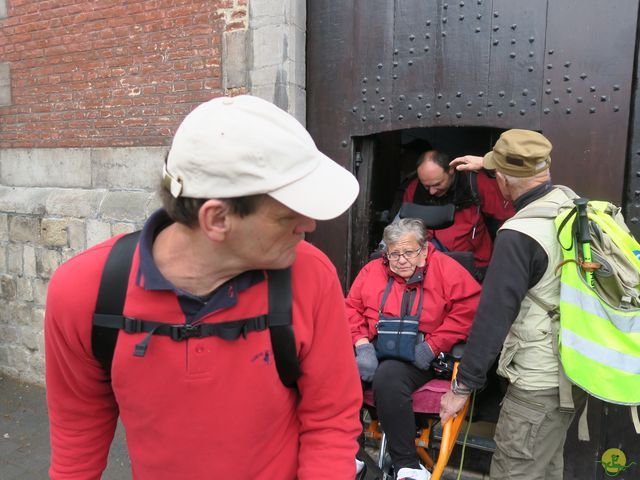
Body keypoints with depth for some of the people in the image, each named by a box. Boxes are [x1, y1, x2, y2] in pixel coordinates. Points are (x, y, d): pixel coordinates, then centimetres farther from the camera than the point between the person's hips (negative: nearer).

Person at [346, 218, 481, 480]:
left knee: (388, 377, -34)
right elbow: (351, 308, 11)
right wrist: (362, 344, -6)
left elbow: (469, 308, -7)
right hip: (374, 351, 4)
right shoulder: (372, 270, 12)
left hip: (417, 358, -3)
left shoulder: (445, 268, 3)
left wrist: (432, 345, -13)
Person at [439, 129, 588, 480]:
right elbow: (537, 179, 25)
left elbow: (493, 316, -22)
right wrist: (486, 163, 38)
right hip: (576, 367, 9)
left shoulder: (519, 235, -24)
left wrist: (462, 386, -14)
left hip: (540, 384, -9)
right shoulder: (569, 201, 1)